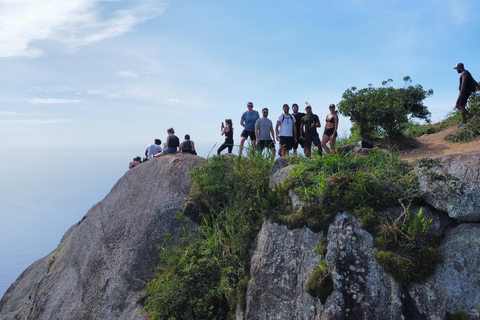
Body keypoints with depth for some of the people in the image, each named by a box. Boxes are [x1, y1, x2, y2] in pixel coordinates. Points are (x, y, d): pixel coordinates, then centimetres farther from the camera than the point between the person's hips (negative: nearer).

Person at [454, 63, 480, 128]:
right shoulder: (466, 73, 23)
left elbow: (463, 83, -22)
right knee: (457, 106, 11)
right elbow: (474, 82, 24)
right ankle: (470, 115, 10)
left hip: (465, 92, -10)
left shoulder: (464, 73, -9)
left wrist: (461, 92, -30)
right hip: (464, 92, 10)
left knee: (461, 106, -8)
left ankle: (464, 122, -5)